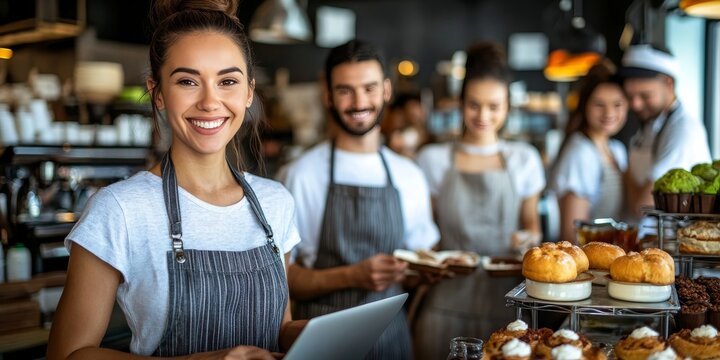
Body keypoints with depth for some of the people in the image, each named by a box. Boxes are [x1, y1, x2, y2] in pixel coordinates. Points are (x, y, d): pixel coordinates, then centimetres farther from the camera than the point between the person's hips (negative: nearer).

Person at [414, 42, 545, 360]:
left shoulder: (524, 159, 6)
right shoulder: (433, 160, 2)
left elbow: (531, 222, 16)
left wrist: (529, 238, -5)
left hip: (505, 298, 1)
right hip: (448, 300, -1)